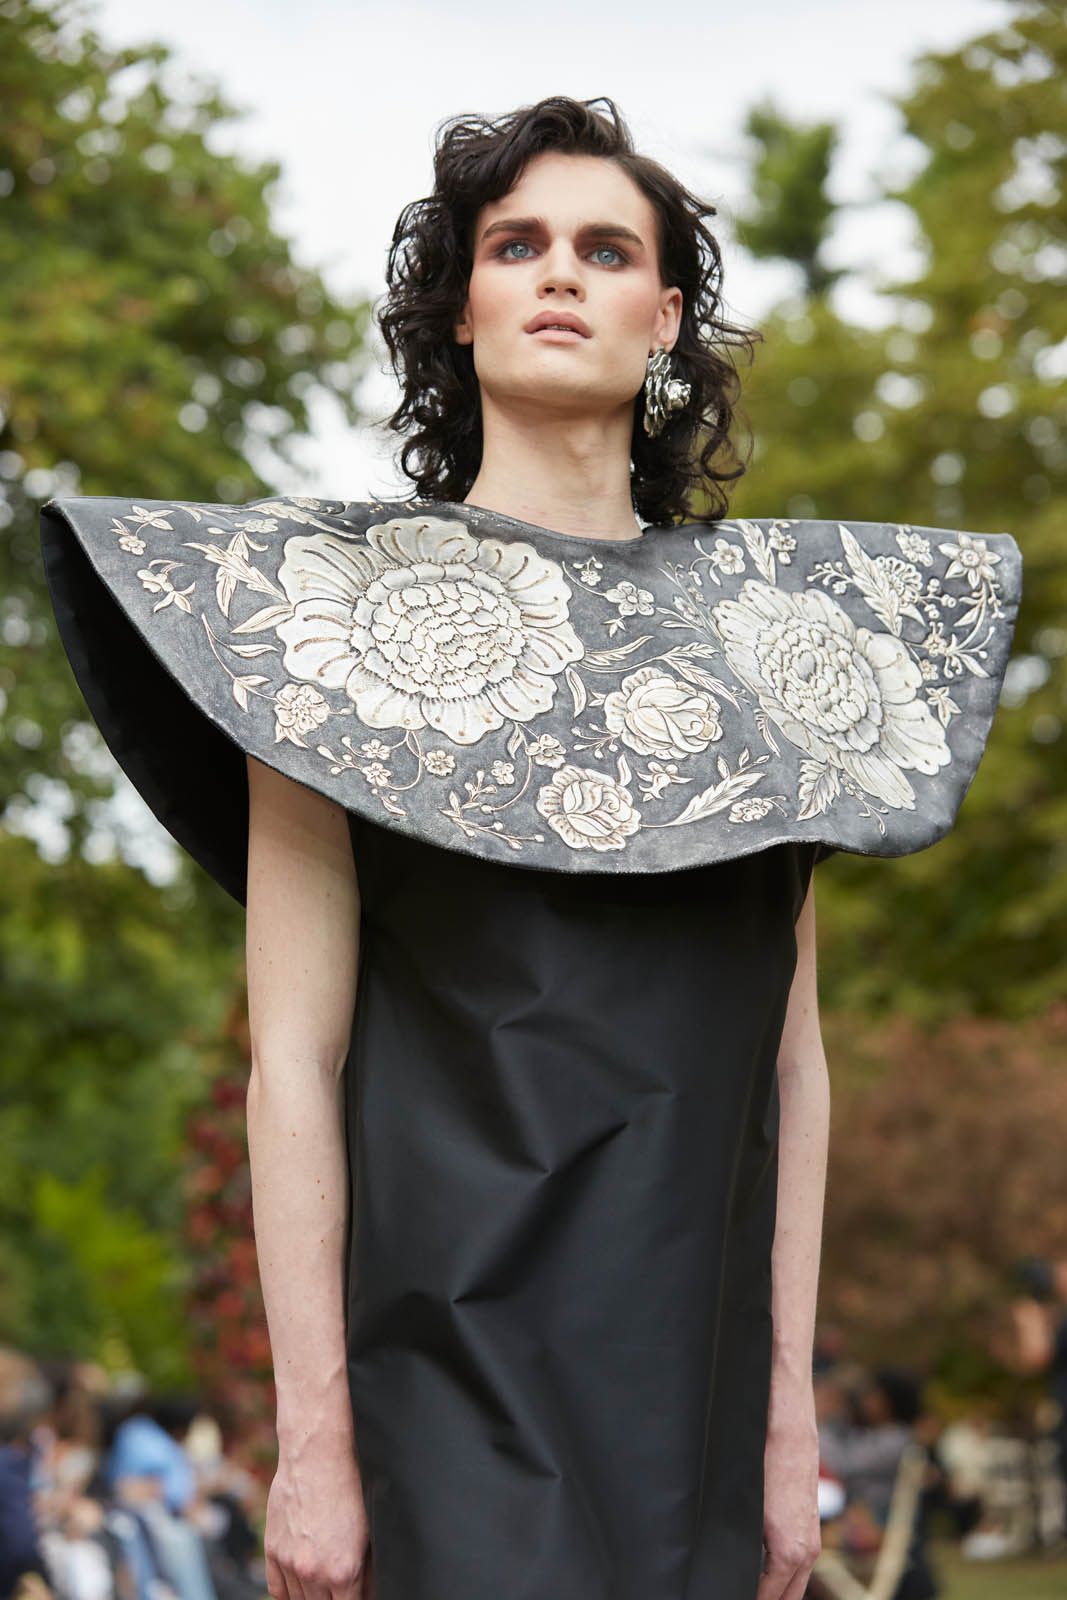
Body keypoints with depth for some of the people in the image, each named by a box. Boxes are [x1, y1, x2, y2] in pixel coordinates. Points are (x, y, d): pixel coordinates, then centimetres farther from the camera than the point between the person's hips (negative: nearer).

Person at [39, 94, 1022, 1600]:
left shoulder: (757, 620, 11)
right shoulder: (338, 599, 0)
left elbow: (791, 1052, 11)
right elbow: (293, 1058, -5)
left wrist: (792, 1411, 6)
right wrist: (312, 1438, -10)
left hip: (695, 1380, 4)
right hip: (452, 1358, -4)